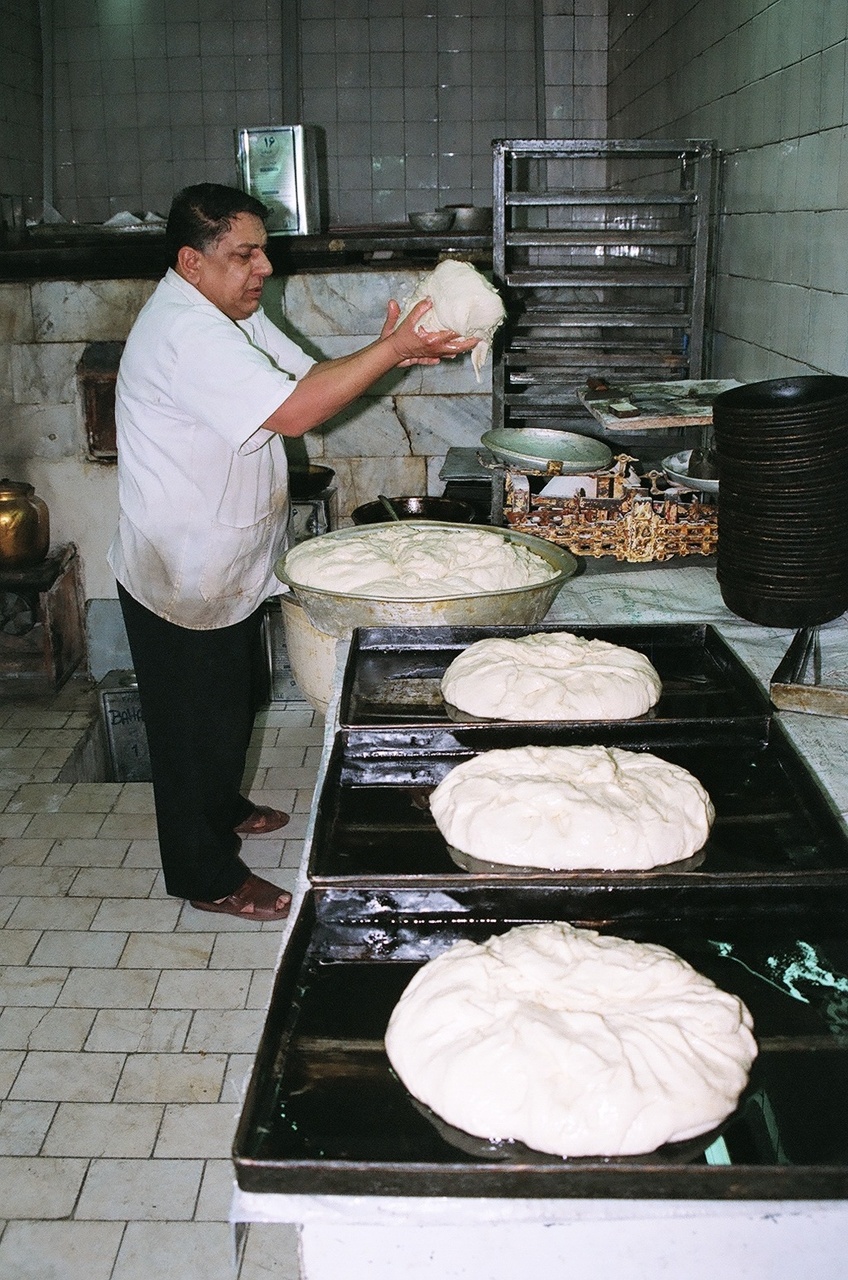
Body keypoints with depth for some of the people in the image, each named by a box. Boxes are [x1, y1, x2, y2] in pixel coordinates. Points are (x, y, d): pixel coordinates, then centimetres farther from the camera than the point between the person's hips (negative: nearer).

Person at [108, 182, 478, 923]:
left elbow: (307, 376, 3)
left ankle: (222, 807, 48)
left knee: (233, 701, 25)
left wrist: (393, 352, -14)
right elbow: (293, 412, -33)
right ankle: (207, 877, 21)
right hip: (182, 580, -10)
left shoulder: (231, 314, 8)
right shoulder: (184, 333, -27)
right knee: (195, 722, 5)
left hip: (229, 568, 10)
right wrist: (390, 351, -29)